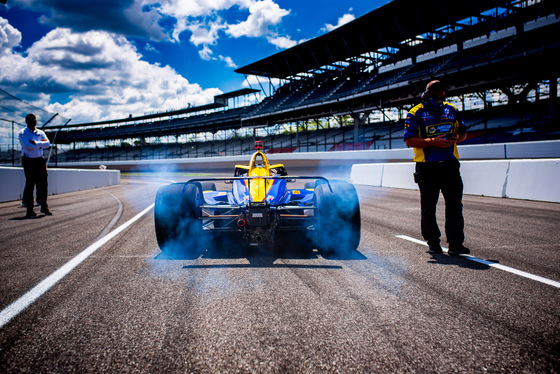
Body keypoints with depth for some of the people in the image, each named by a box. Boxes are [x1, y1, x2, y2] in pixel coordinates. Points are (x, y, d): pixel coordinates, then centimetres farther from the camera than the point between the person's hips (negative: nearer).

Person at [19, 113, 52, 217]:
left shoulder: (40, 133, 13)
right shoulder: (23, 133, 0)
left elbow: (47, 144, -3)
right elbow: (27, 145, -17)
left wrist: (35, 143, -15)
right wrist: (41, 143, -9)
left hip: (40, 160, 4)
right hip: (28, 161, -4)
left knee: (43, 183, 2)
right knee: (30, 184, -5)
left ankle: (44, 207, 13)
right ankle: (29, 209, 2)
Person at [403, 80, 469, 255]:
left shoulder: (452, 110, 11)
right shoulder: (415, 113, -3)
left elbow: (463, 132, 21)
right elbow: (409, 141, -9)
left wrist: (457, 138, -3)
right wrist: (433, 141, -20)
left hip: (450, 165, 4)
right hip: (427, 167, -3)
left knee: (455, 205, 1)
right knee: (428, 207, 4)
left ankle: (455, 243, 5)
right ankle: (433, 243, 18)